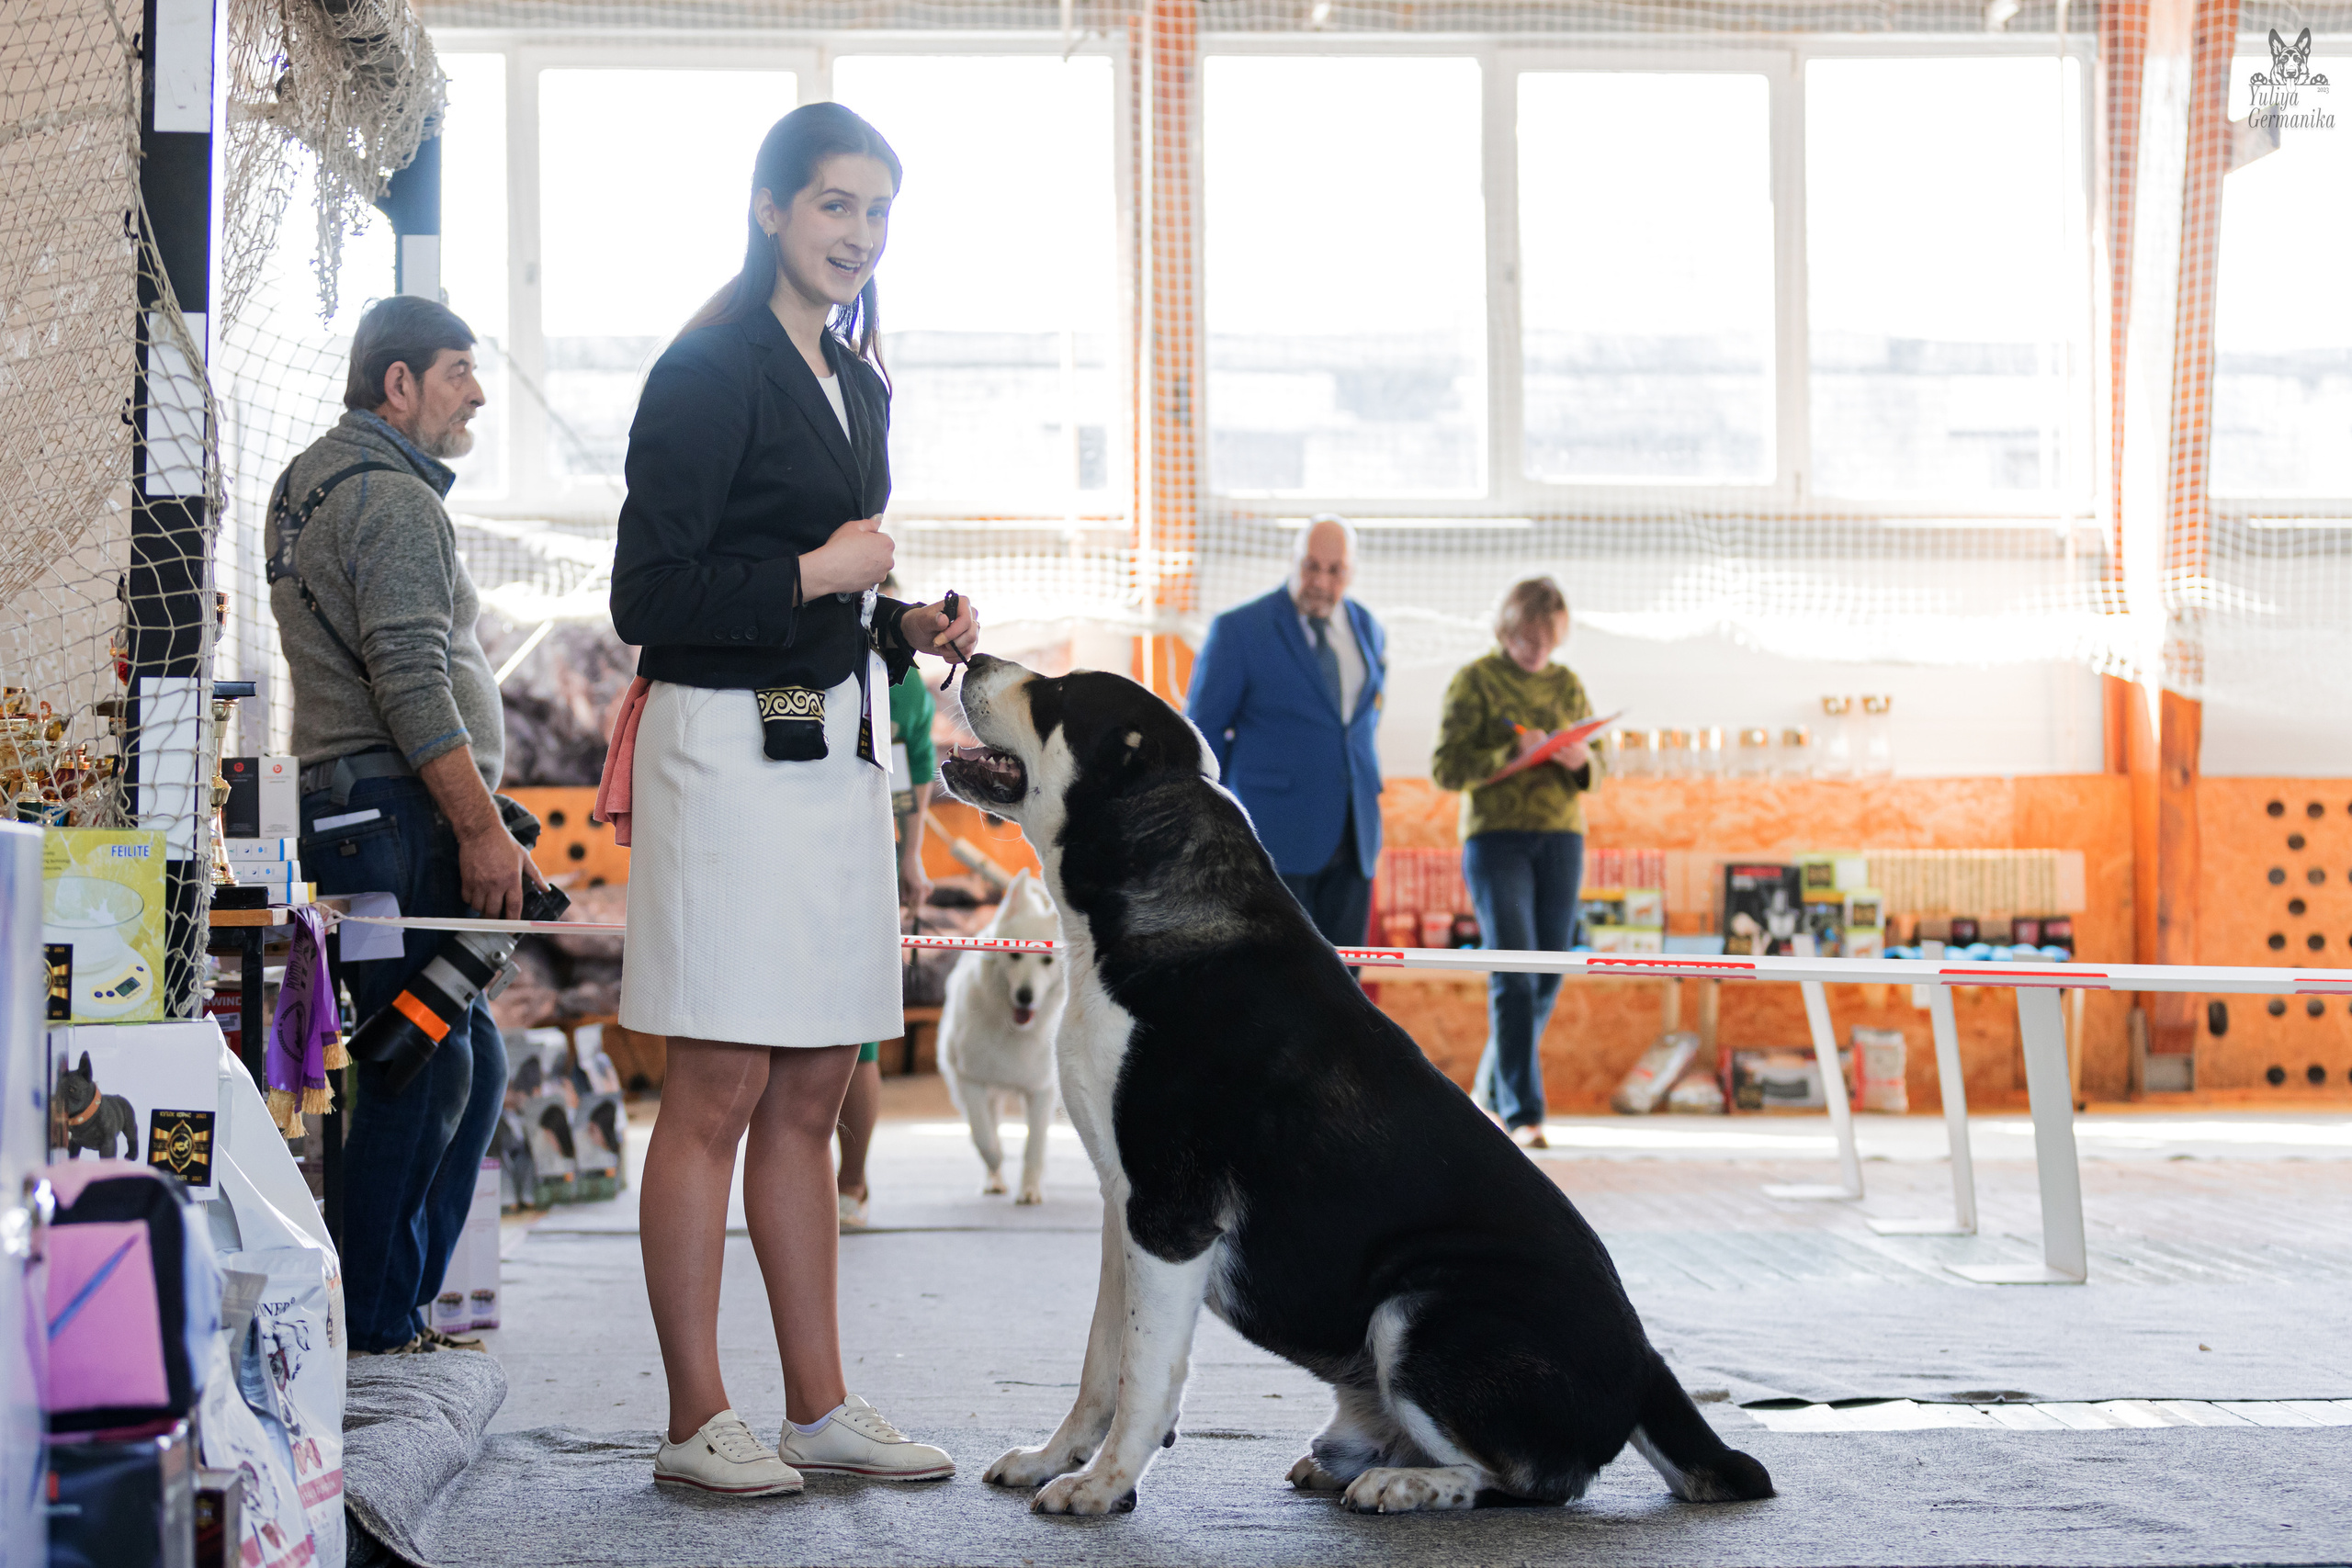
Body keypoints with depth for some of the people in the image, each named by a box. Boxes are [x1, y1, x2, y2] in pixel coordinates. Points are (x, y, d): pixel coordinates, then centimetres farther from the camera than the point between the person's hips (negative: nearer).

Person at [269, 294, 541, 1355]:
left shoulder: (308, 482, 22)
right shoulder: (391, 499, -11)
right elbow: (413, 685, -21)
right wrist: (481, 826, -20)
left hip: (347, 804, 11)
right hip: (398, 809, -11)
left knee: (469, 1066, 13)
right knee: (428, 1069, -8)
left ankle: (399, 1308, 17)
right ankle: (376, 1328, -4)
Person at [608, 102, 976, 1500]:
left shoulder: (857, 383, 18)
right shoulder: (710, 371, -8)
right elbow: (650, 599, -14)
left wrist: (911, 626, 9)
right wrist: (822, 572, -11)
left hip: (836, 751, 8)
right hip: (730, 745, -8)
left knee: (813, 1095, 10)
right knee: (720, 1092, -5)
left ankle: (821, 1406, 15)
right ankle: (698, 1422, 3)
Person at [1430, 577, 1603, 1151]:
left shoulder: (1567, 685, 12)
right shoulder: (1474, 680, -2)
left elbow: (1596, 768, 16)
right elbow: (1446, 767, -7)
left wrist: (1582, 761, -8)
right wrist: (1513, 751, -20)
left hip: (1561, 840, 5)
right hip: (1495, 839, -5)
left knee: (1547, 979, 6)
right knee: (1514, 975, -12)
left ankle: (1491, 1089, 26)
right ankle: (1523, 1113, -11)